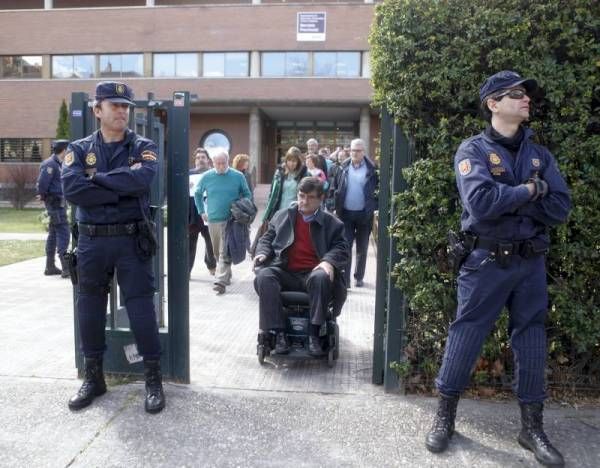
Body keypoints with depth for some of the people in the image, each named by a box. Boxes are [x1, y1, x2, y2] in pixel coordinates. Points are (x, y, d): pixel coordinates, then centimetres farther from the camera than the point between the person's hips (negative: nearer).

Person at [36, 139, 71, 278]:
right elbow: (41, 184, -19)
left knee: (53, 234, 14)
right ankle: (66, 268, -15)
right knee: (63, 233, -12)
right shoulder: (50, 164, -15)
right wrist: (44, 196, -6)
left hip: (59, 203, 10)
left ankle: (50, 267, 22)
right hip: (56, 203, -10)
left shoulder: (58, 164, 15)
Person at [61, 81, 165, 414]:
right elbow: (72, 189, -13)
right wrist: (120, 190, -14)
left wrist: (97, 178, -11)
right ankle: (94, 377, 27)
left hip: (131, 240, -2)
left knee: (141, 308, 0)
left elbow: (140, 179, -21)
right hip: (91, 242, 3)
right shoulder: (79, 149, 6)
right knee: (90, 309, 10)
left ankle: (154, 378, 14)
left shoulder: (143, 148, 2)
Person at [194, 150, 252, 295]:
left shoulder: (238, 176, -2)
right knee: (218, 252, 15)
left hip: (231, 220, -3)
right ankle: (226, 276, 33)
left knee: (225, 253, -10)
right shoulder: (206, 177, 3)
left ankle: (221, 281, -12)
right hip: (213, 220, 4)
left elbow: (247, 195, 10)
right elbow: (198, 194, 18)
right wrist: (202, 211, 12)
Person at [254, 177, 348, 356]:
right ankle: (278, 333, -26)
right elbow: (267, 238, 20)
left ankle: (314, 334, -28)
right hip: (285, 272, 2)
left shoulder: (332, 223, 12)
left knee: (321, 278, -37)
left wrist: (329, 261, -18)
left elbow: (341, 249, 3)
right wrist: (263, 253, -2)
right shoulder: (282, 216, 18)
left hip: (312, 273, -2)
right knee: (264, 276, -30)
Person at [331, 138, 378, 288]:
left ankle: (359, 277, 27)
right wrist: (336, 207, 0)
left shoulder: (371, 169, -4)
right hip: (346, 213, 1)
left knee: (362, 248, 12)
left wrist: (374, 209, -8)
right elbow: (335, 188, 7)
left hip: (364, 214, -1)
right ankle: (344, 279, 3)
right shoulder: (343, 168, 3)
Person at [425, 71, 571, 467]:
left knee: (532, 342, 10)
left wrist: (507, 198, -11)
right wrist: (529, 190, -11)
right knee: (465, 337, 4)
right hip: (488, 262, -4)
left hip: (531, 263, 5)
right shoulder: (473, 150, -7)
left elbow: (561, 209, -2)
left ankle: (532, 427, 26)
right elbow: (481, 203, -24)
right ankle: (445, 416, 22)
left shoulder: (540, 154, 8)